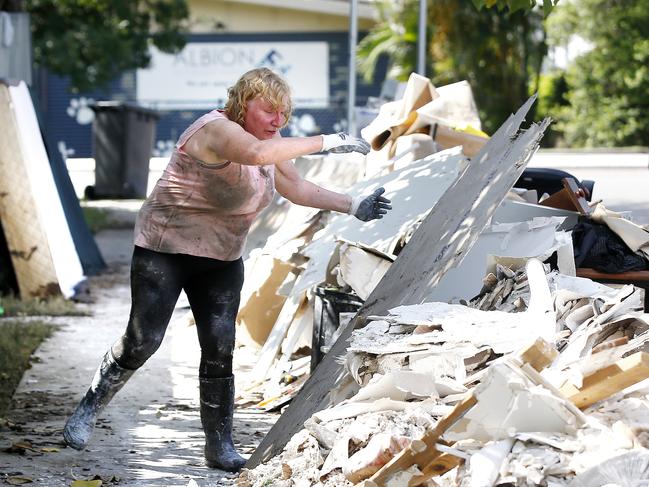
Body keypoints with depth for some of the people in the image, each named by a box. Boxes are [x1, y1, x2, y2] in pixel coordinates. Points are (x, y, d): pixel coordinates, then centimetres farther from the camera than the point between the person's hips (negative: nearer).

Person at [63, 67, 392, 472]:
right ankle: (88, 411, 14)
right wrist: (325, 142, -45)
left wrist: (353, 206, -1)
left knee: (220, 350, -1)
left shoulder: (268, 139, 4)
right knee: (142, 341, -7)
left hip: (222, 260, 7)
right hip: (165, 251, -7)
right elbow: (256, 154, -45)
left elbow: (297, 188, 10)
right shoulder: (218, 130, -24)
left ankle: (220, 445, 5)